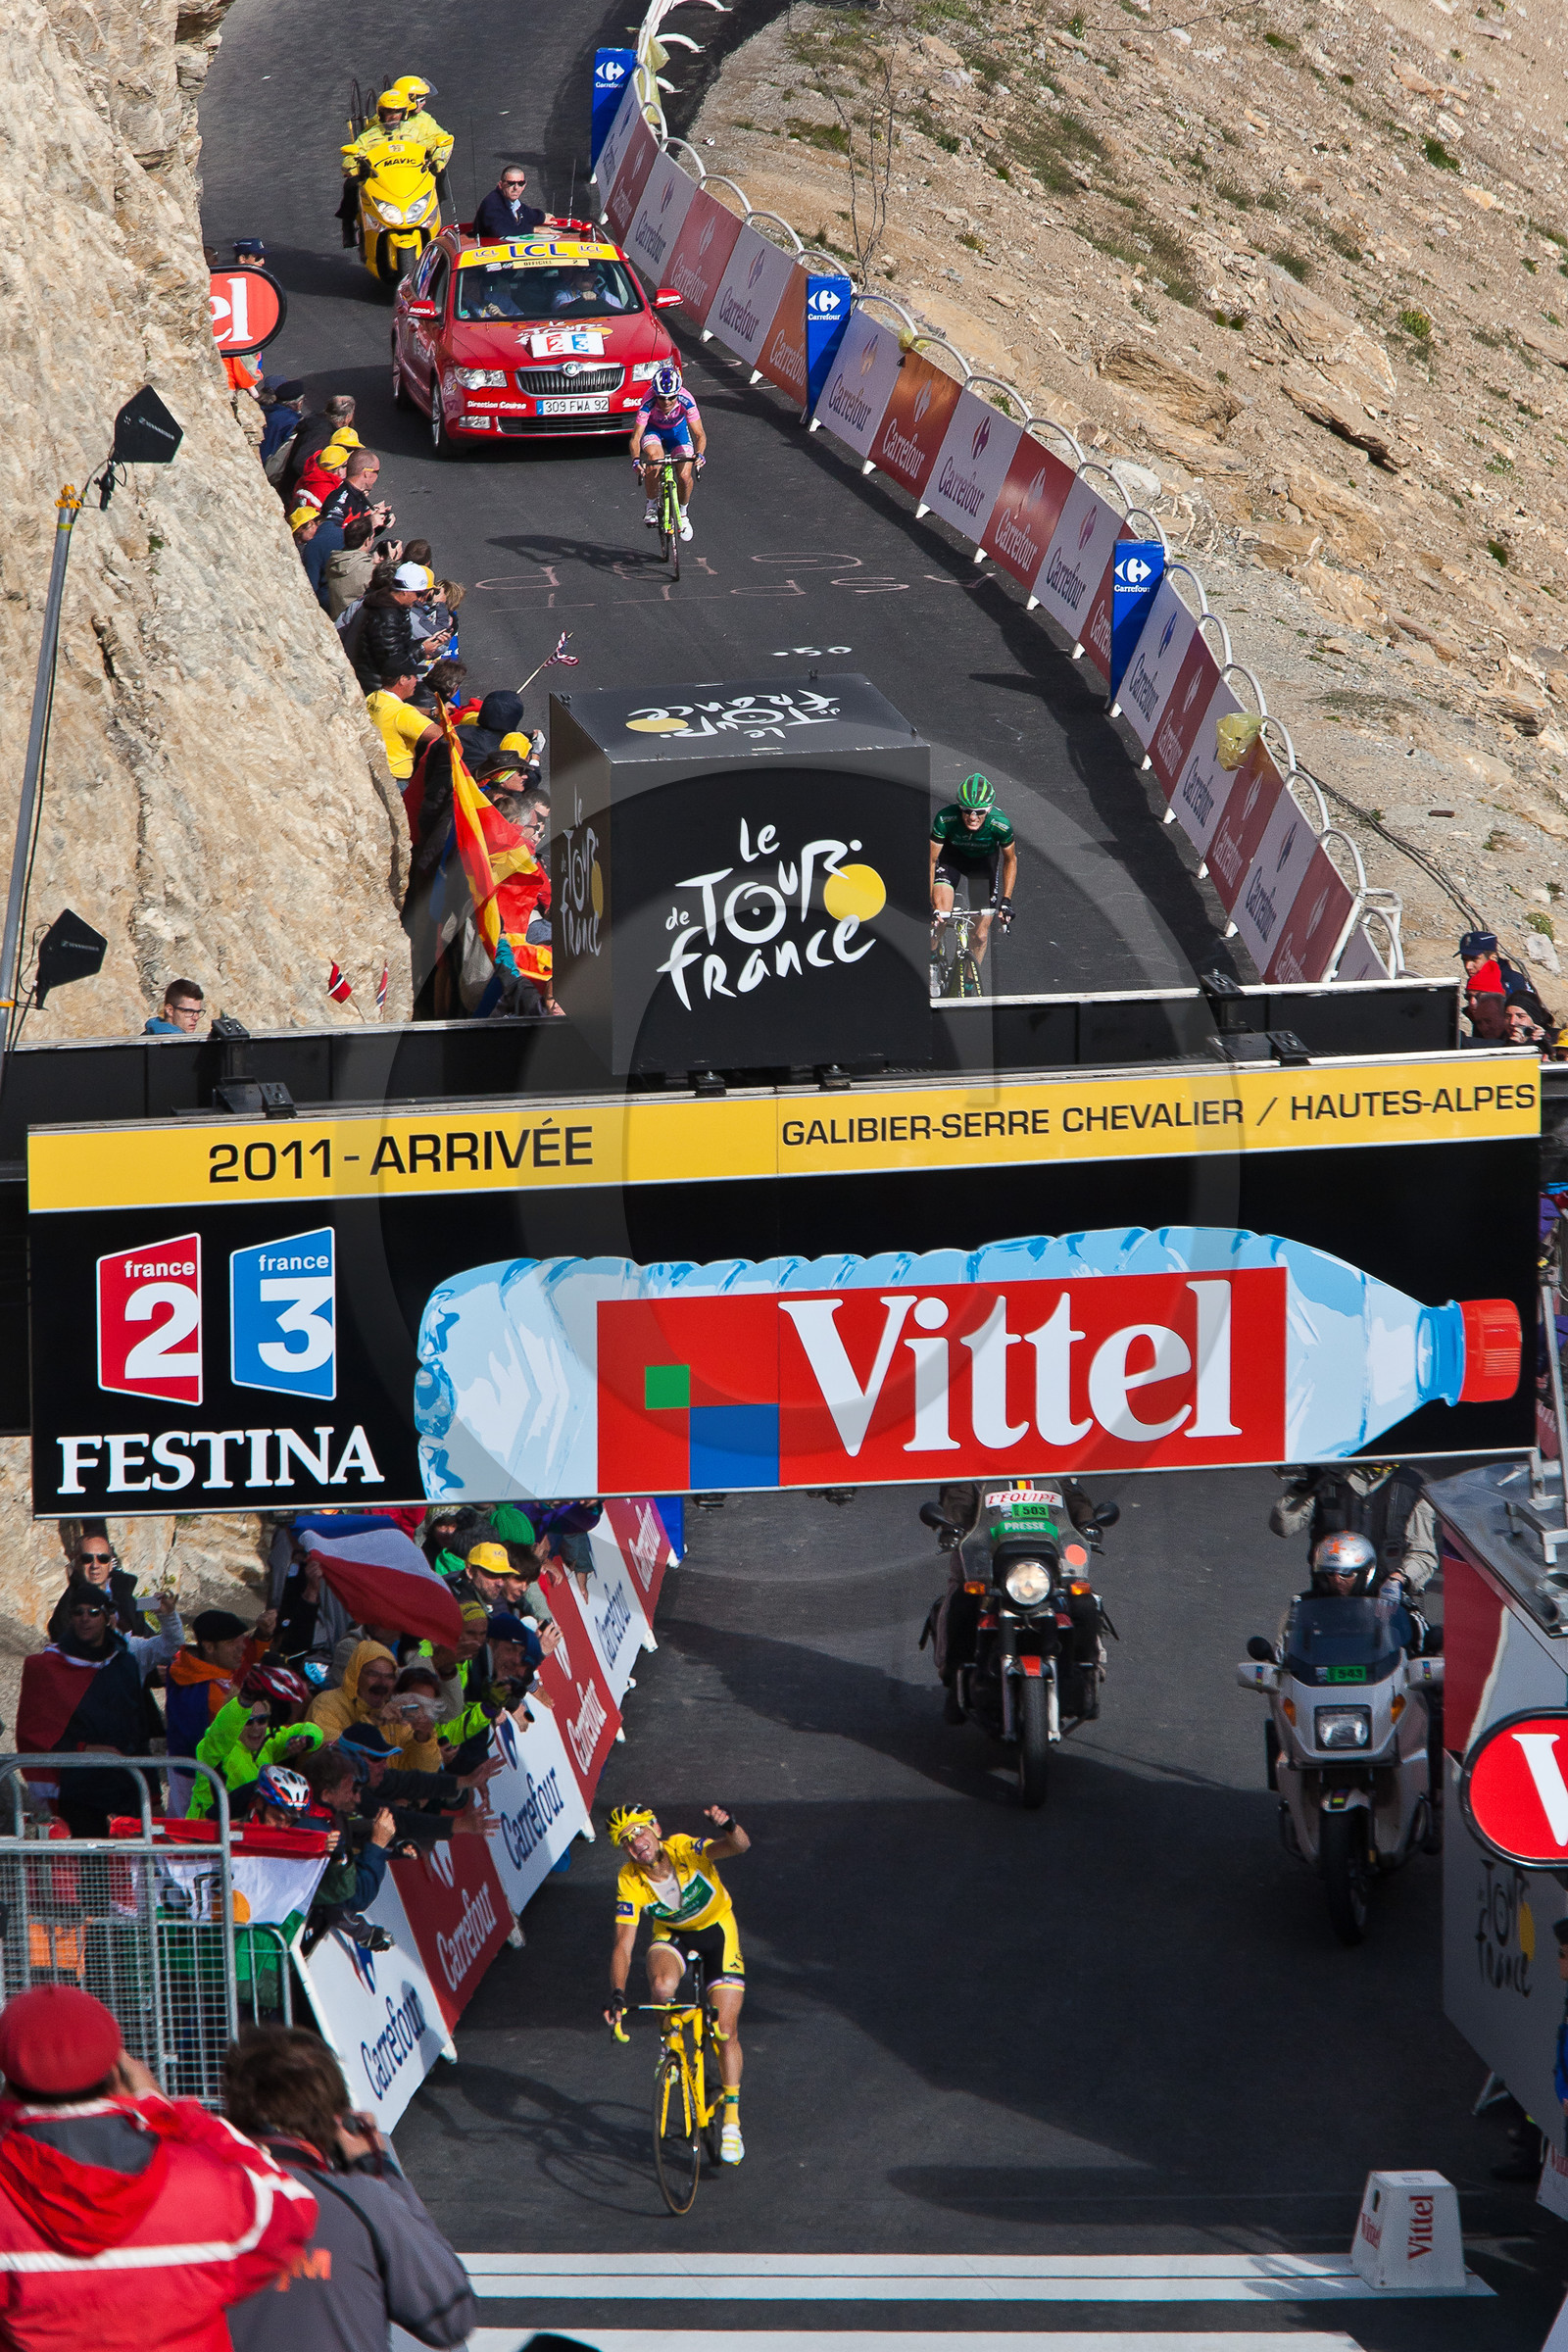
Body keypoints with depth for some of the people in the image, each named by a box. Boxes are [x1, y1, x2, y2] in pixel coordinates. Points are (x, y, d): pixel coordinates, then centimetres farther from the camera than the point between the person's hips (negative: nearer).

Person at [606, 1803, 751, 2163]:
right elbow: (624, 1944, -24)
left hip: (717, 1930, -1)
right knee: (663, 1987, -34)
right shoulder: (630, 1882, -23)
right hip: (672, 1934, 1)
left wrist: (730, 1827, -69)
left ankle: (731, 2123, 4)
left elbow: (739, 1846, -45)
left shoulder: (685, 1850, -30)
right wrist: (617, 1994, -39)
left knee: (726, 2030, -7)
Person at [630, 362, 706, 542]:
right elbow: (636, 437, -37)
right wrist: (636, 459, -56)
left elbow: (700, 434, -33)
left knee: (685, 475, -13)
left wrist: (699, 454, -53)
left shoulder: (685, 400, -33)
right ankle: (651, 504, -9)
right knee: (655, 459, -32)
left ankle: (683, 513, 17)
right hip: (653, 430, -1)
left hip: (677, 429, 1)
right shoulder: (649, 402, -35)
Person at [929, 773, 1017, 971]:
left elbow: (1010, 860, -12)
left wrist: (1006, 901, -19)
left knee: (980, 935, -1)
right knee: (940, 916, -24)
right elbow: (931, 860, -25)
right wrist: (930, 904, -33)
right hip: (952, 856, -1)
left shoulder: (1000, 825, -32)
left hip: (984, 861, 1)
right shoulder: (945, 819, -35)